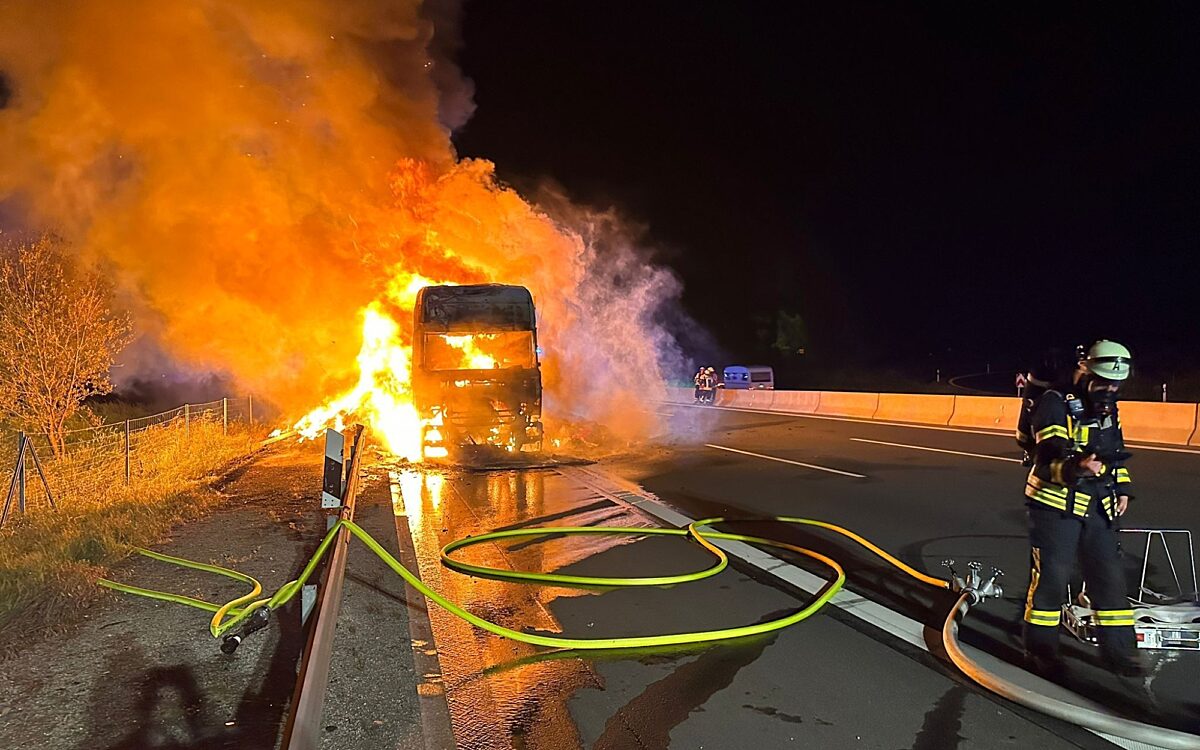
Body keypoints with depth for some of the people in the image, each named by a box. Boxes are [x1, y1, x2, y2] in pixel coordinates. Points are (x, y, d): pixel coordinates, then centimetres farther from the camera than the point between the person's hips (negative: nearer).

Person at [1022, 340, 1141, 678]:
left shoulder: (1107, 408, 12)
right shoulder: (1055, 404, -12)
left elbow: (1116, 450, 26)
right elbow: (1049, 459, -22)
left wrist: (1122, 487, 18)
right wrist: (1077, 467, -41)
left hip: (1097, 507, 7)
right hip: (1056, 504, -7)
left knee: (1109, 576, 9)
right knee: (1051, 576, -4)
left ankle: (1118, 650, 22)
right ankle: (1040, 649, 10)